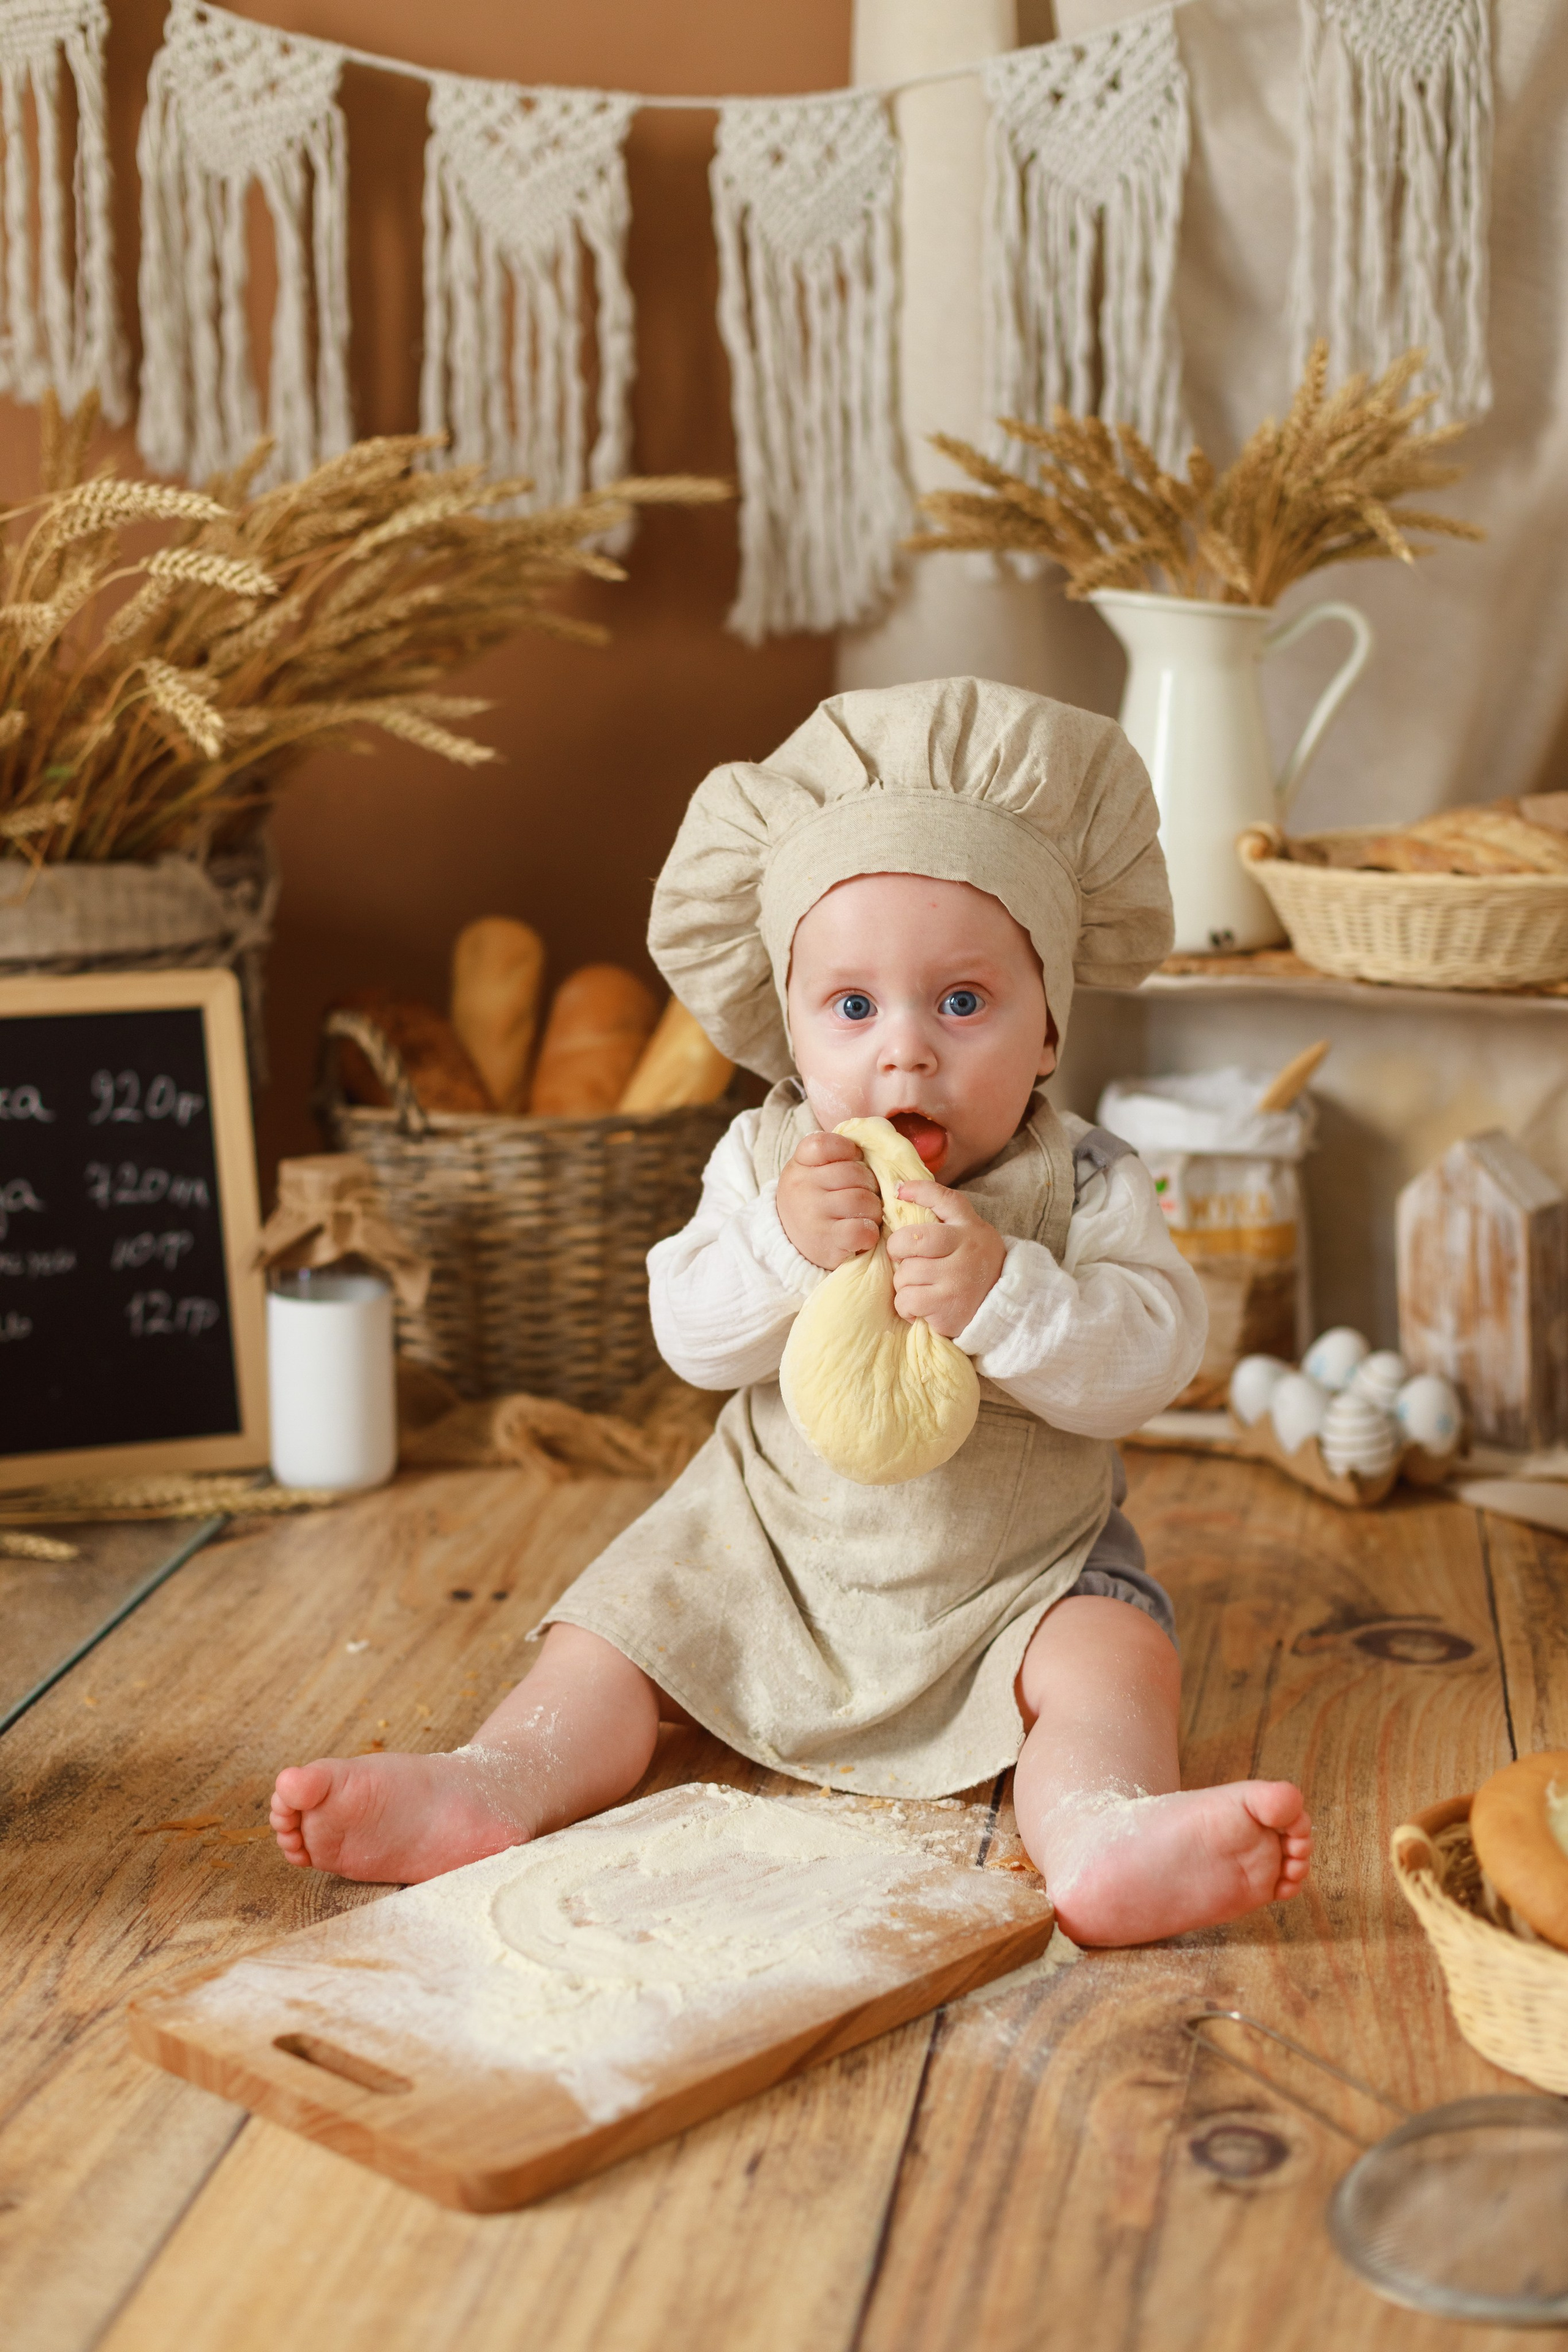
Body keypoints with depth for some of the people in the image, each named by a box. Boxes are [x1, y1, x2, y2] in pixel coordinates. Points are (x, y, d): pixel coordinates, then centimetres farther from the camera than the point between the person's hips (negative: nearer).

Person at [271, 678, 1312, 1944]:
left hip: (1020, 1575, -2)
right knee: (618, 1629, -8)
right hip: (772, 1549, 3)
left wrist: (1001, 1292, -37)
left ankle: (1097, 1825, -48)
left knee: (1113, 1658, -27)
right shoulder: (768, 1160, -6)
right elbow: (691, 1338, -11)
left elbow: (1146, 1363, -20)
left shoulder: (1086, 1184, -11)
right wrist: (783, 1246, -31)